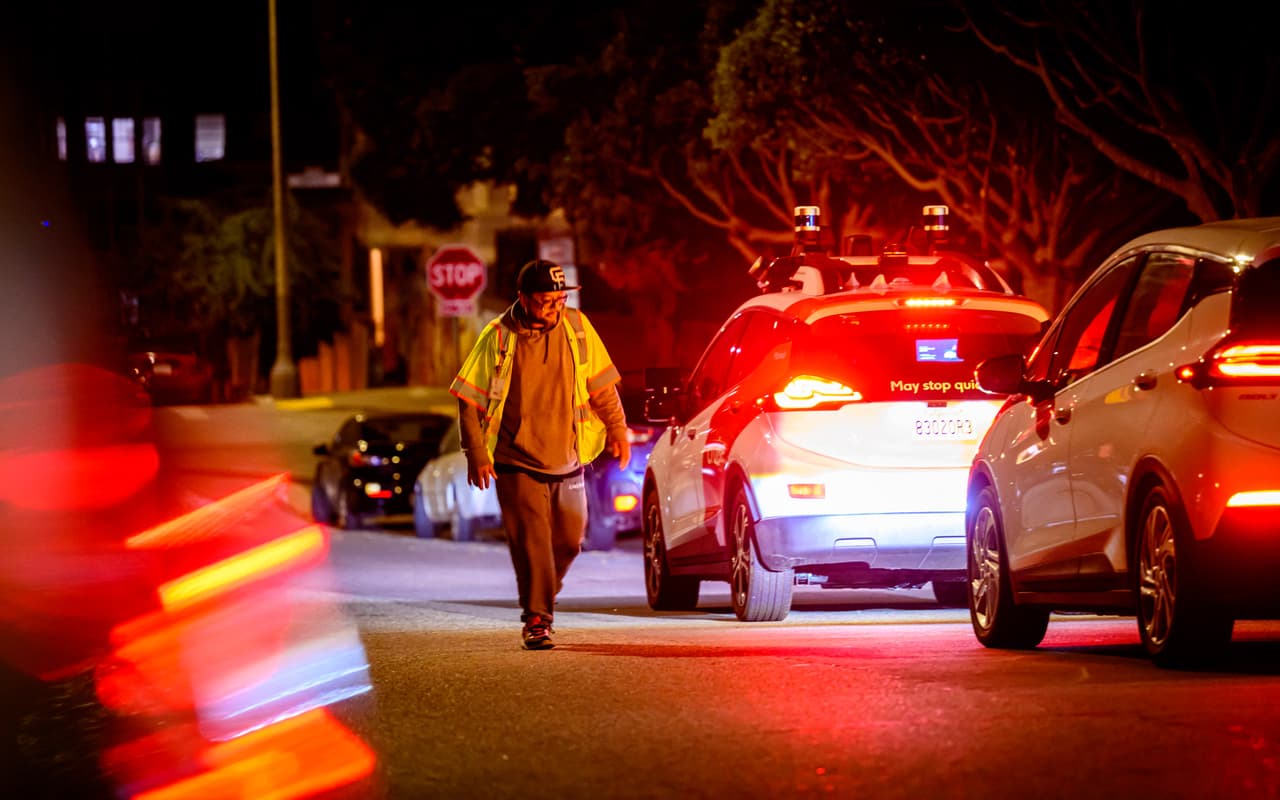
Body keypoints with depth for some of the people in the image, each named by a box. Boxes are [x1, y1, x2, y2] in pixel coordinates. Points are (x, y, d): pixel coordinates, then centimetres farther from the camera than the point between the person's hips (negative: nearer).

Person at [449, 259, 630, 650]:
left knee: (568, 540, 10)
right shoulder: (498, 338, -11)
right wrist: (476, 453, -11)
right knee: (532, 540, -11)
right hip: (517, 463, -4)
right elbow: (469, 399, -6)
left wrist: (617, 429, 2)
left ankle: (544, 598, 34)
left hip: (567, 460, 4)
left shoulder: (576, 327, -1)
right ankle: (536, 619, -4)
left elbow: (601, 384, 10)